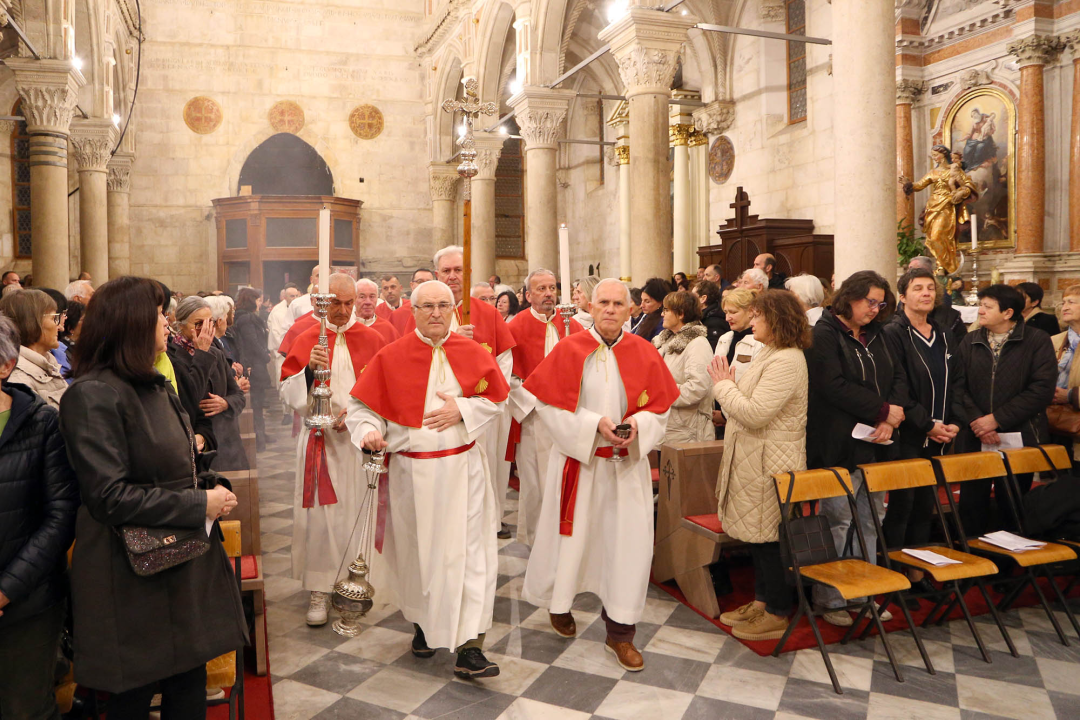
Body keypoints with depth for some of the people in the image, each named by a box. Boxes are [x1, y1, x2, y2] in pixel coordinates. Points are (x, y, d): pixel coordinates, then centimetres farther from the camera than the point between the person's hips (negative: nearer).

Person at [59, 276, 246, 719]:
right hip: (135, 580, -8)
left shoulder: (152, 386, 13)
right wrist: (200, 504, -18)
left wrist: (212, 489, 6)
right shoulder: (93, 395, -17)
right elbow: (109, 496, -22)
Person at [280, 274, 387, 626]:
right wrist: (309, 369, -18)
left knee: (356, 512, 6)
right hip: (319, 439, 0)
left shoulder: (372, 339, 4)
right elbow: (286, 393, -1)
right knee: (320, 514, -2)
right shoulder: (305, 340, 5)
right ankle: (319, 589, 7)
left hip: (358, 441, 0)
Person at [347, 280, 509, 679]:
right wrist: (368, 432, -20)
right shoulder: (390, 357, -2)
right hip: (411, 471, 0)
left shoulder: (474, 353, 1)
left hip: (462, 470, 1)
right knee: (418, 551, 13)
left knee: (469, 552, -5)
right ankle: (424, 622, 38)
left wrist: (462, 410, -11)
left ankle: (468, 646, 0)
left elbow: (497, 400, 6)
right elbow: (360, 405, 0)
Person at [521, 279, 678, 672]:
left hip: (627, 463, 2)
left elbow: (661, 407, 4)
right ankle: (559, 602, 40)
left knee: (629, 542, 1)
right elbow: (549, 404, -7)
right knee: (570, 535, 11)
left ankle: (620, 631, 16)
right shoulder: (568, 350, -6)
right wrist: (594, 424, -17)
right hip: (577, 459, -1)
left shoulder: (644, 353, 1)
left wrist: (637, 424, -16)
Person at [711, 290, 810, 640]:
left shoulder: (786, 362, -20)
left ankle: (776, 615, 13)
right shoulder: (770, 354, 14)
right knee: (757, 534, 17)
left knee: (769, 536, 0)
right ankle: (761, 602, 29)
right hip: (754, 459, 10)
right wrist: (728, 385, 6)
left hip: (772, 463, -10)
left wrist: (724, 385, -13)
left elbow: (755, 414, -25)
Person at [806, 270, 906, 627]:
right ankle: (829, 599, 10)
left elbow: (897, 377, 11)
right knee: (838, 522, -2)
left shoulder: (875, 336, 15)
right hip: (839, 447, -7)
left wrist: (890, 419, -7)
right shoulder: (824, 335, -8)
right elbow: (834, 386, -18)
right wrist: (883, 410, -13)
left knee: (871, 522, 11)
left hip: (875, 445, 7)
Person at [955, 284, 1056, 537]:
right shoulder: (970, 342, 8)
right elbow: (959, 386, 0)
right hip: (975, 440, 2)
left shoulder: (1038, 341, -1)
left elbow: (1042, 390, -11)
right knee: (971, 506, 5)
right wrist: (976, 421, -15)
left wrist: (996, 418, -14)